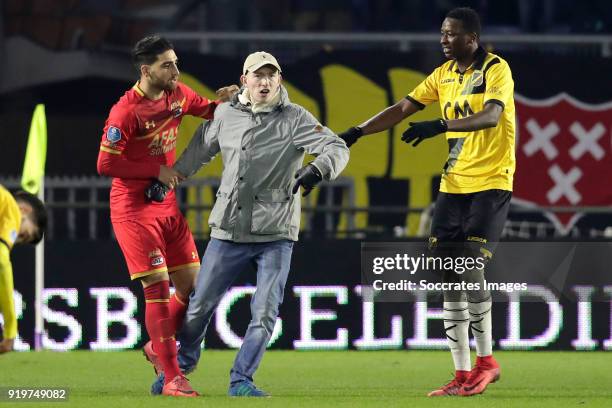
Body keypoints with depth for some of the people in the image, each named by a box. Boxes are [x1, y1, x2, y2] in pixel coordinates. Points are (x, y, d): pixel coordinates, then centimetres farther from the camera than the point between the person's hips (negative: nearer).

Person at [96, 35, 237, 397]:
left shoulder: (178, 94, 3)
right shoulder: (126, 112, -19)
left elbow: (208, 111, 21)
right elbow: (106, 164, -21)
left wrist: (225, 100, -3)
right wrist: (158, 170, -18)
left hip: (167, 204, 7)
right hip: (134, 209, -7)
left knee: (191, 285, 7)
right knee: (157, 286, -11)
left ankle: (158, 347, 29)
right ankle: (172, 377, -8)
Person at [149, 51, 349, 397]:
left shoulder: (295, 119, -6)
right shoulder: (224, 115, 4)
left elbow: (337, 148, -16)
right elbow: (198, 152, 22)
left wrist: (316, 170, -36)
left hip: (275, 235, -2)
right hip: (228, 232, 2)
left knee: (265, 312, -8)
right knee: (200, 306, 9)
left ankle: (241, 380, 4)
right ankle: (182, 364, 31)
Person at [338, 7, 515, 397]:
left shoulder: (496, 69, -9)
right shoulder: (444, 74, 11)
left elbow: (491, 115, -25)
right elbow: (403, 108, 14)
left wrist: (440, 125, -36)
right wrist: (357, 132, 5)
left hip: (490, 182, -7)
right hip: (453, 184, 7)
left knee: (470, 263, -16)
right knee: (449, 273, 0)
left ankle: (486, 361, -1)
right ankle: (463, 374, 4)